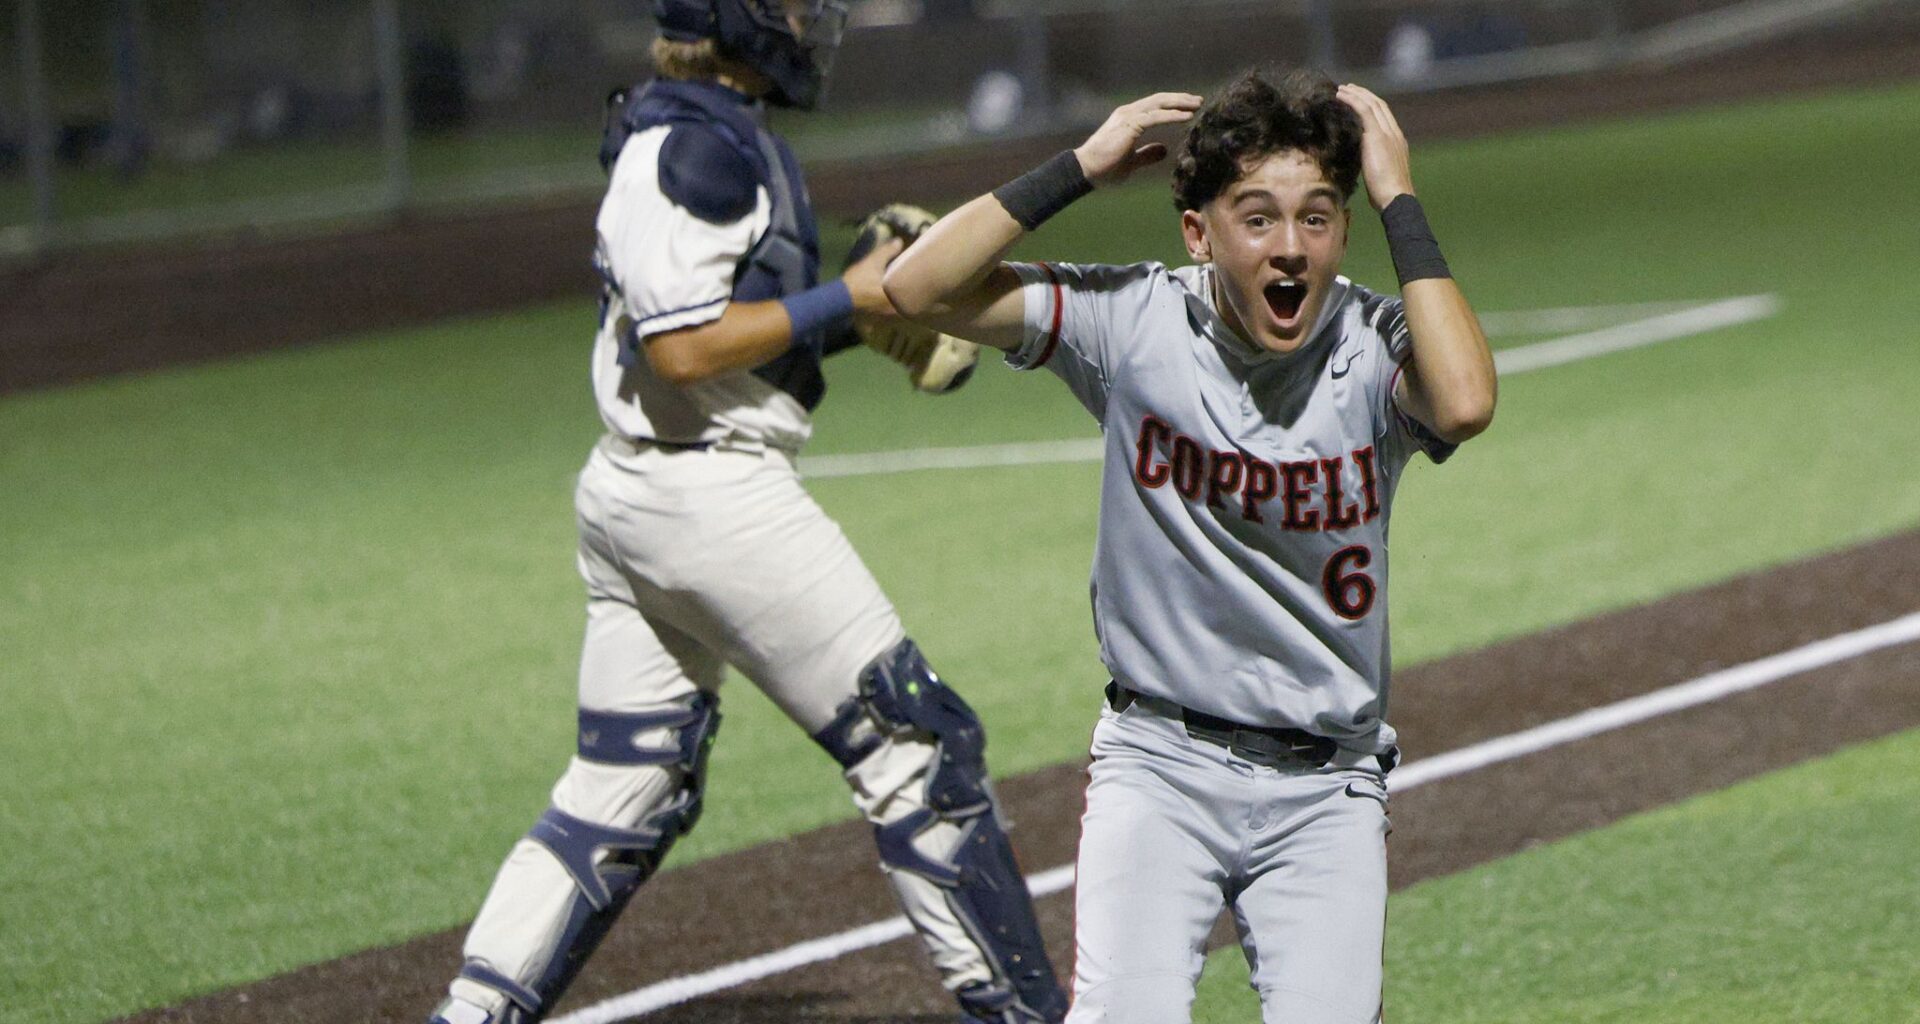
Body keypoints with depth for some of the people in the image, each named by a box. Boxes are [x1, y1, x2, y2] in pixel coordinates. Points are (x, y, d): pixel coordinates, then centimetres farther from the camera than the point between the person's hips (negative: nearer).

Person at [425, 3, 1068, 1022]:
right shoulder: (691, 146, -15)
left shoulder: (728, 134, 16)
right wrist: (844, 300, -16)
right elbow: (683, 348, -21)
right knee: (914, 745, -2)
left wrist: (863, 310, 8)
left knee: (619, 798, 12)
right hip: (713, 492, -10)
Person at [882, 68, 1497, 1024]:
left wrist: (1399, 202, -24)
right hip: (1158, 765, 0)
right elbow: (918, 288, -13)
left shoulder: (1374, 348, -9)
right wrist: (1080, 169, -13)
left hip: (1326, 790, 1)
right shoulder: (1138, 323, -6)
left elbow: (1464, 404, -33)